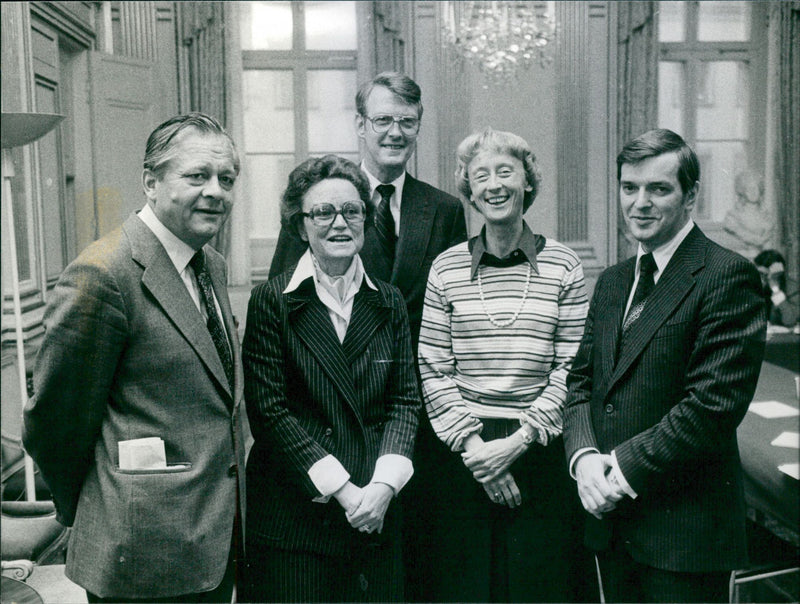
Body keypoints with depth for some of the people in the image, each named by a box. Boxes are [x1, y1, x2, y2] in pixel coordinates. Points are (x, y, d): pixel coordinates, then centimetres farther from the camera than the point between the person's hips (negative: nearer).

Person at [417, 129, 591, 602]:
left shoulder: (563, 265, 0)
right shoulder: (447, 268, 3)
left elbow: (571, 369, -2)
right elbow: (433, 370, 1)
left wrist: (519, 440, -11)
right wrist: (471, 444, -8)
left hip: (540, 453, 0)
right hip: (464, 456, 1)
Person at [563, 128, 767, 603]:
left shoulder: (728, 276, -11)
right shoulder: (611, 282, 12)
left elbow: (715, 403, -19)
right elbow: (581, 379, 11)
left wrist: (625, 468, -15)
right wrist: (583, 455, -7)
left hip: (685, 527, -6)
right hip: (611, 519, 7)